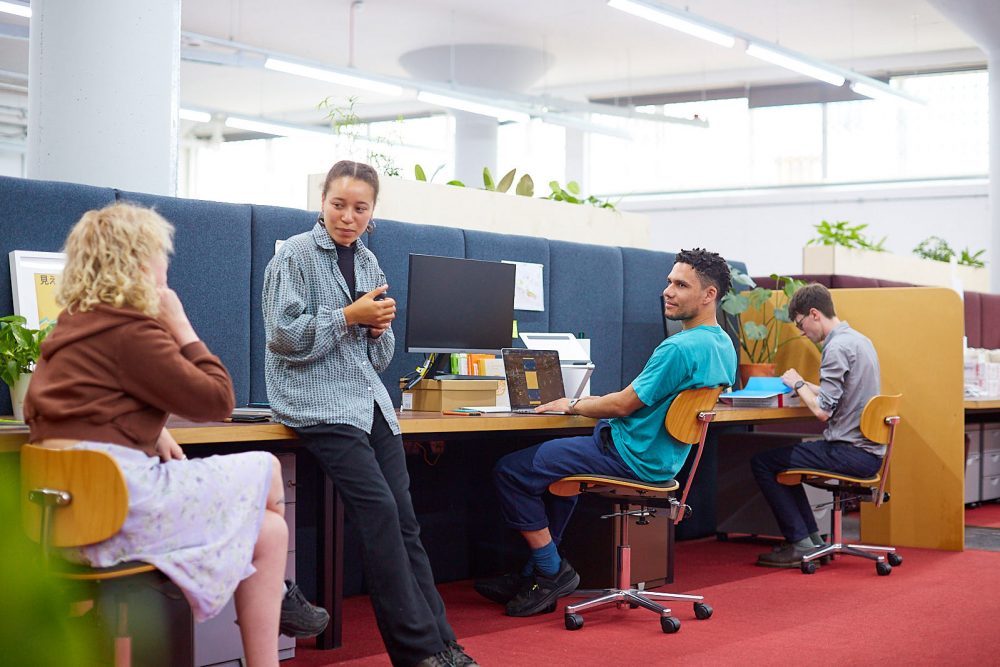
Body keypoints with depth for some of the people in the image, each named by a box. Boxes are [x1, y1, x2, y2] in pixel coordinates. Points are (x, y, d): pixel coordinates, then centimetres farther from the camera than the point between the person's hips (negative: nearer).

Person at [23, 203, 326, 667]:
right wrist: (181, 327, 0)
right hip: (119, 502, -9)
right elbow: (217, 400, -10)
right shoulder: (131, 331, -13)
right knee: (265, 470, 5)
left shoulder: (75, 327, 17)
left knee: (267, 530, 11)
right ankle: (277, 595, 23)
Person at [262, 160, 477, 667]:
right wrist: (349, 316, -13)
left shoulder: (368, 263, 17)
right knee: (379, 510, -17)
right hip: (319, 402, -6)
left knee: (404, 518, -2)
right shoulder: (295, 255, -1)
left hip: (368, 397, 6)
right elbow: (284, 335, -11)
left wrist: (380, 329, -2)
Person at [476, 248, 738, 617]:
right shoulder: (723, 345, 7)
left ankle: (551, 571, 3)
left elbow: (623, 405, -20)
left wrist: (572, 405, -3)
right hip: (661, 458, 11)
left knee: (511, 471, -7)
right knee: (555, 455, 32)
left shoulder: (681, 348, -25)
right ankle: (536, 574, 29)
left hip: (632, 458, -11)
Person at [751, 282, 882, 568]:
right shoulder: (859, 340, 14)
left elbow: (823, 411, -20)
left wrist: (798, 384, -5)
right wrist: (805, 385, 12)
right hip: (869, 452, 10)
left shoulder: (837, 347, -17)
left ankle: (800, 544, -1)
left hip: (850, 453, -10)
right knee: (783, 457, 26)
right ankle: (814, 541, 21)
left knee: (762, 461, -4)